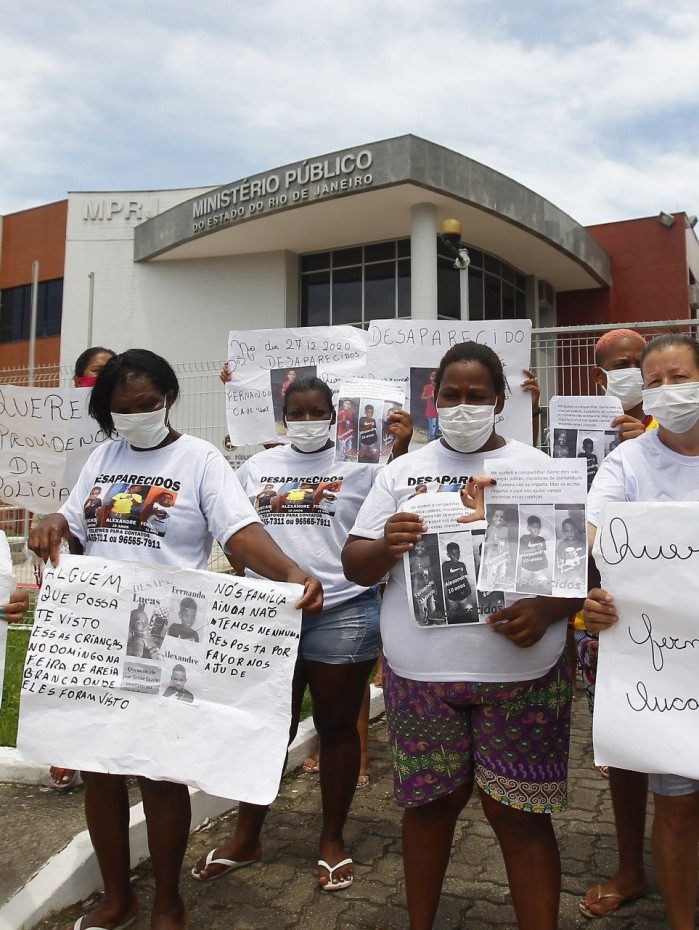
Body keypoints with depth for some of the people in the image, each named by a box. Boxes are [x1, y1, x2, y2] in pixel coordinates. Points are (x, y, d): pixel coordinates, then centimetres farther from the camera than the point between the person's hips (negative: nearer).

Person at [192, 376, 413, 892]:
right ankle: (246, 837, 31)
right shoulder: (258, 465, 11)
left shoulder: (359, 464, 1)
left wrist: (402, 449, -17)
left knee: (337, 726, 10)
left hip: (342, 613, -2)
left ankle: (333, 839, 29)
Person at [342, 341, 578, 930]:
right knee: (430, 805, 14)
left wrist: (546, 610, -18)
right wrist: (386, 547, -19)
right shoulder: (402, 471, 7)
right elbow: (355, 566, 4)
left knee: (521, 815, 6)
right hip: (420, 673, 2)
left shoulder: (537, 468, 4)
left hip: (522, 675, -1)